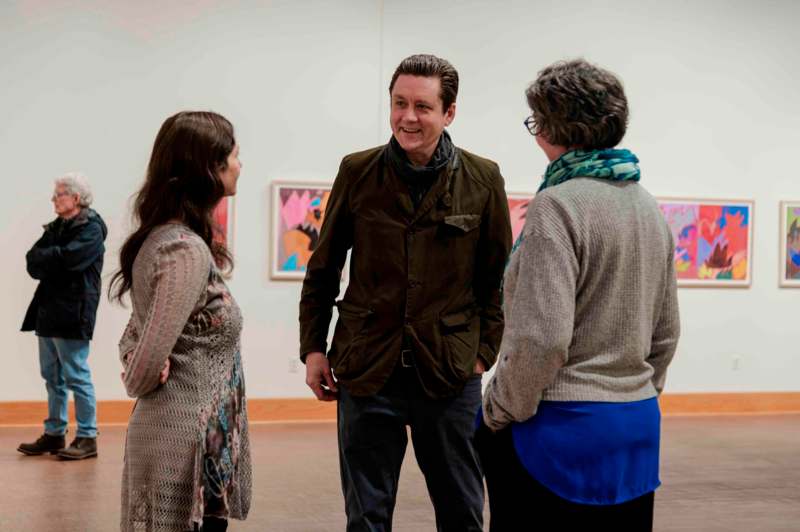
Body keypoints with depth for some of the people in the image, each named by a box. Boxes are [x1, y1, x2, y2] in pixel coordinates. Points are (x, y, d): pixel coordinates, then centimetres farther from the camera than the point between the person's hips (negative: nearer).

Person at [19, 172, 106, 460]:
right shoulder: (55, 227, 17)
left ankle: (87, 438, 2)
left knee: (77, 377, -4)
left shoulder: (91, 229, -8)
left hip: (72, 314, -8)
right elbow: (32, 263, 8)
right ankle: (54, 433, 22)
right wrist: (55, 261, -12)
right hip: (48, 311, 8)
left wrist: (43, 259, -5)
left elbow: (68, 258, -22)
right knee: (52, 377, 13)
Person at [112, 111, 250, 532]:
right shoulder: (186, 251, -20)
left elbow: (136, 332, 17)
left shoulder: (162, 238, 8)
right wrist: (136, 386, -2)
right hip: (189, 436, -9)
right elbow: (150, 359, -22)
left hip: (174, 427, 9)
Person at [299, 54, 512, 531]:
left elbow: (499, 278, 5)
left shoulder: (483, 179, -2)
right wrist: (313, 347, 3)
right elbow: (323, 270, 7)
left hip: (451, 372, 0)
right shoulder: (357, 172, 0)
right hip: (366, 370, 0)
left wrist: (485, 351, -1)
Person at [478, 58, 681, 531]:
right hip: (639, 422, 8)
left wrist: (500, 414, -7)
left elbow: (542, 337, -20)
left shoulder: (558, 205, -15)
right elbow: (666, 331, 15)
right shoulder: (649, 208, 9)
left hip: (563, 427, -8)